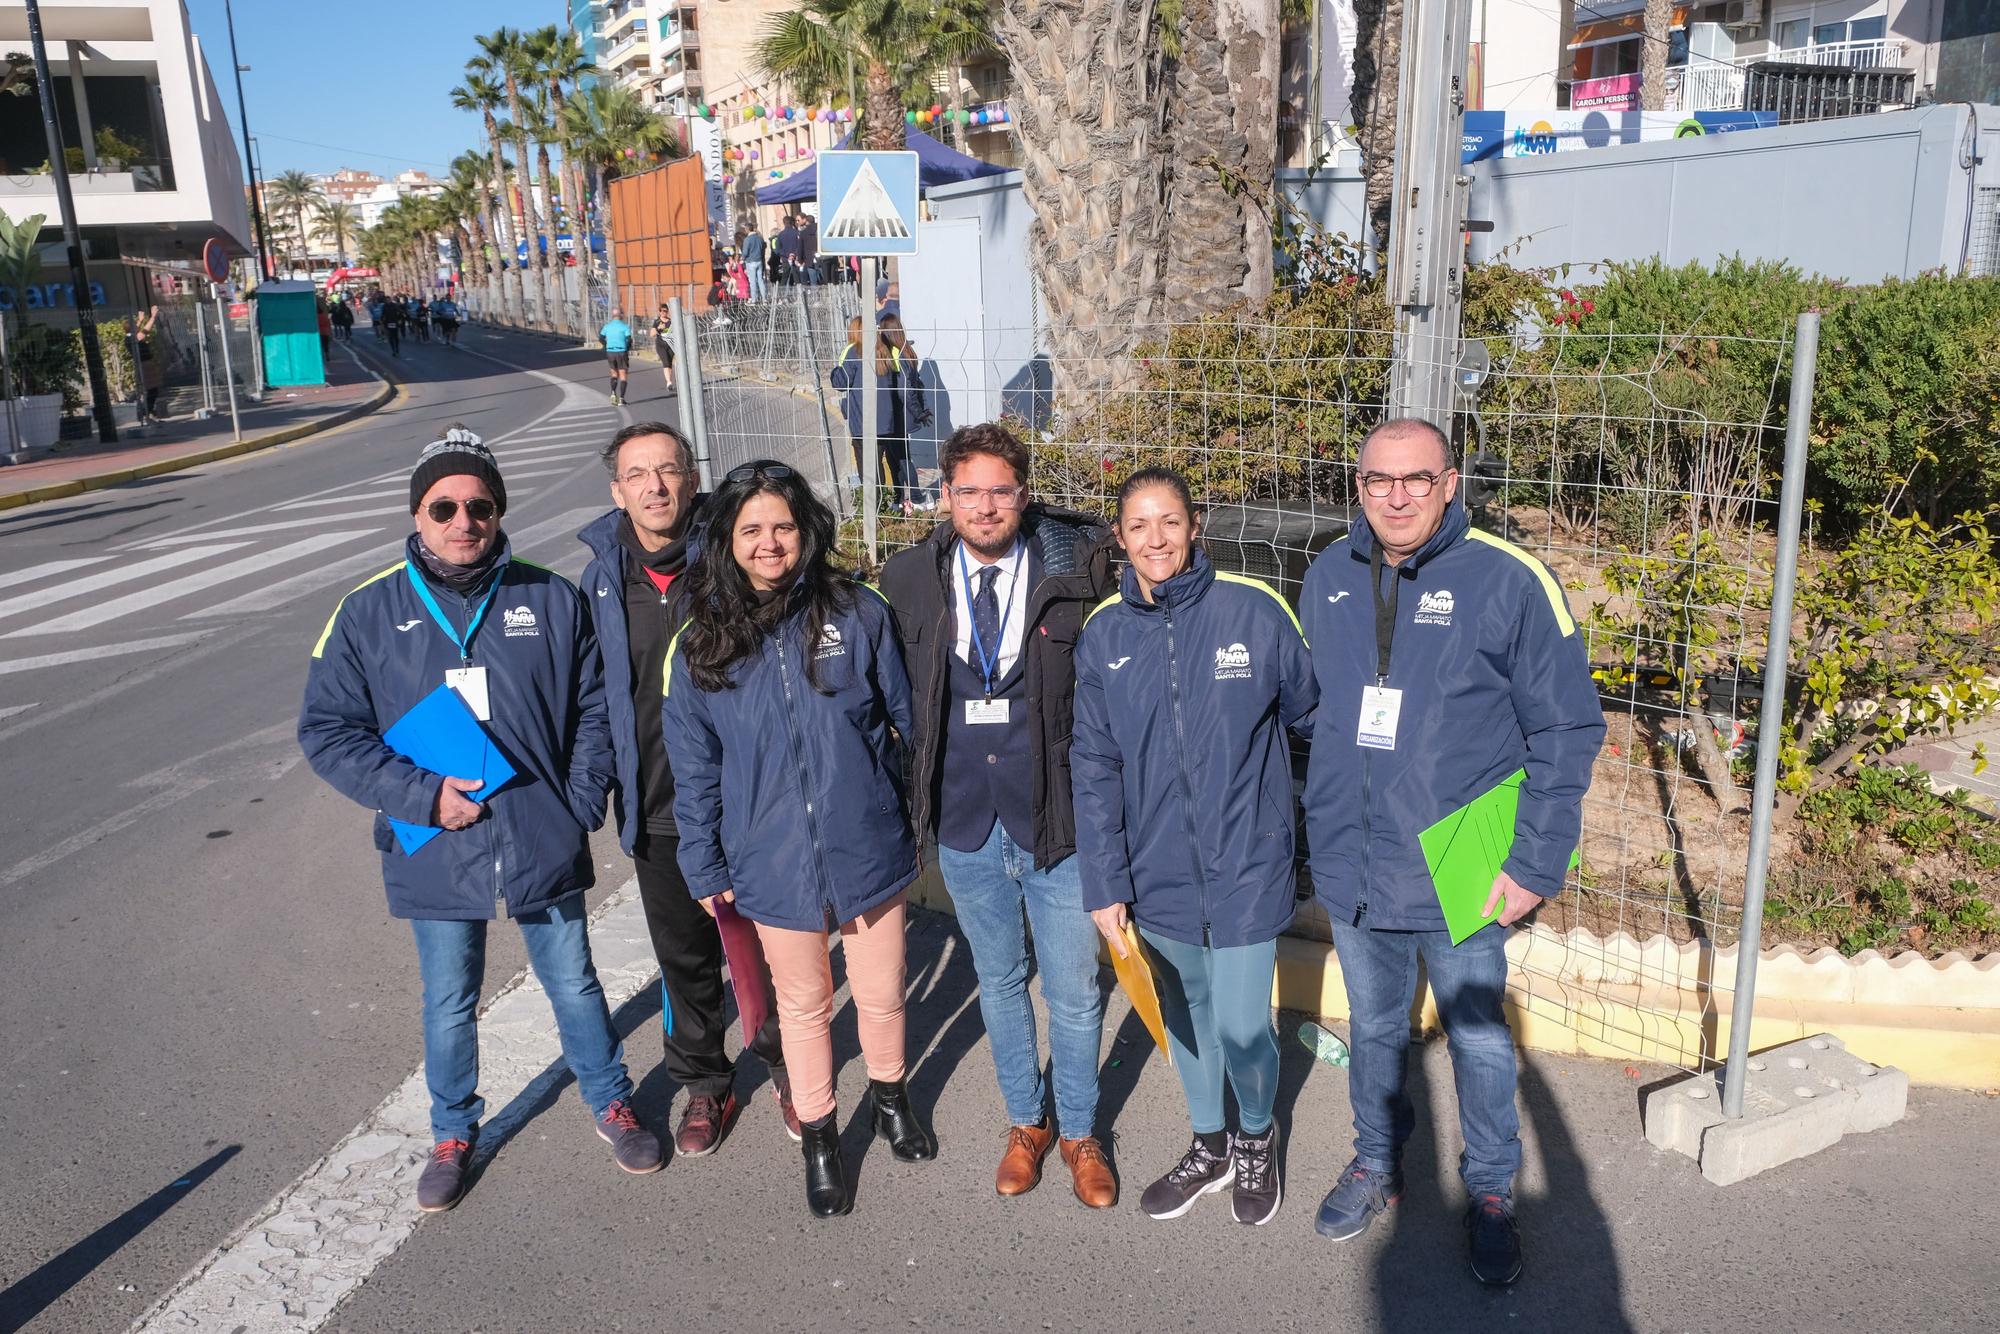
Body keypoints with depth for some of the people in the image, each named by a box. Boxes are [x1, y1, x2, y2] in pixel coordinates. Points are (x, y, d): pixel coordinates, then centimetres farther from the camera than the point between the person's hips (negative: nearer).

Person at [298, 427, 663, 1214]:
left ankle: (610, 1103, 41)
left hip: (545, 849, 0)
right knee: (449, 1005, 18)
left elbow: (593, 712, 2)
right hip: (435, 855, 0)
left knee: (574, 985, 17)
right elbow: (326, 731, -3)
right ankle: (453, 1133, 42)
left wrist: (580, 808, -8)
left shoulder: (552, 601, -4)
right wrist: (420, 795, -15)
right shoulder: (369, 614, -5)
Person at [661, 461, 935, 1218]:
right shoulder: (702, 644, -6)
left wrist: (922, 820, 4)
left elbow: (906, 718, 0)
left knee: (881, 993, 17)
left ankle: (889, 1095, 47)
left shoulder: (857, 615, -9)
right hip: (774, 864, 1)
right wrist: (706, 869, 3)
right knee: (802, 1004, 19)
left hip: (867, 848, 0)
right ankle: (817, 1135, 41)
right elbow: (695, 769, 1)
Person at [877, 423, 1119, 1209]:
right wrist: (917, 799, 7)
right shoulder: (909, 581, -2)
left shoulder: (1076, 569, -10)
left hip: (1056, 821, -2)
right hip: (964, 827, 2)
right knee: (999, 983, 19)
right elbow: (898, 698, 8)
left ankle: (1079, 1132, 34)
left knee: (1074, 992, 10)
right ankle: (1026, 1122, 40)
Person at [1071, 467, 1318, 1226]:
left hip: (1245, 866, -3)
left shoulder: (1254, 610, -10)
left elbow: (1312, 713, 2)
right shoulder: (1103, 635, -3)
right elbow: (1094, 767, -2)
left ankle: (1255, 1141, 34)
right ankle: (1210, 1147, 44)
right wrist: (1105, 884, -5)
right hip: (1158, 871, 3)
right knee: (1186, 1018, 19)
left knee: (1242, 1027, 1)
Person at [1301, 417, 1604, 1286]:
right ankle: (1377, 1165, 43)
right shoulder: (1329, 578, 0)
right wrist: (1323, 828, 11)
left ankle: (1491, 1193, 36)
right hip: (1351, 872, 4)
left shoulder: (1509, 580, -13)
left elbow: (1567, 730, -9)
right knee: (1374, 1029, 21)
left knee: (1479, 1040, 14)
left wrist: (1535, 864, -12)